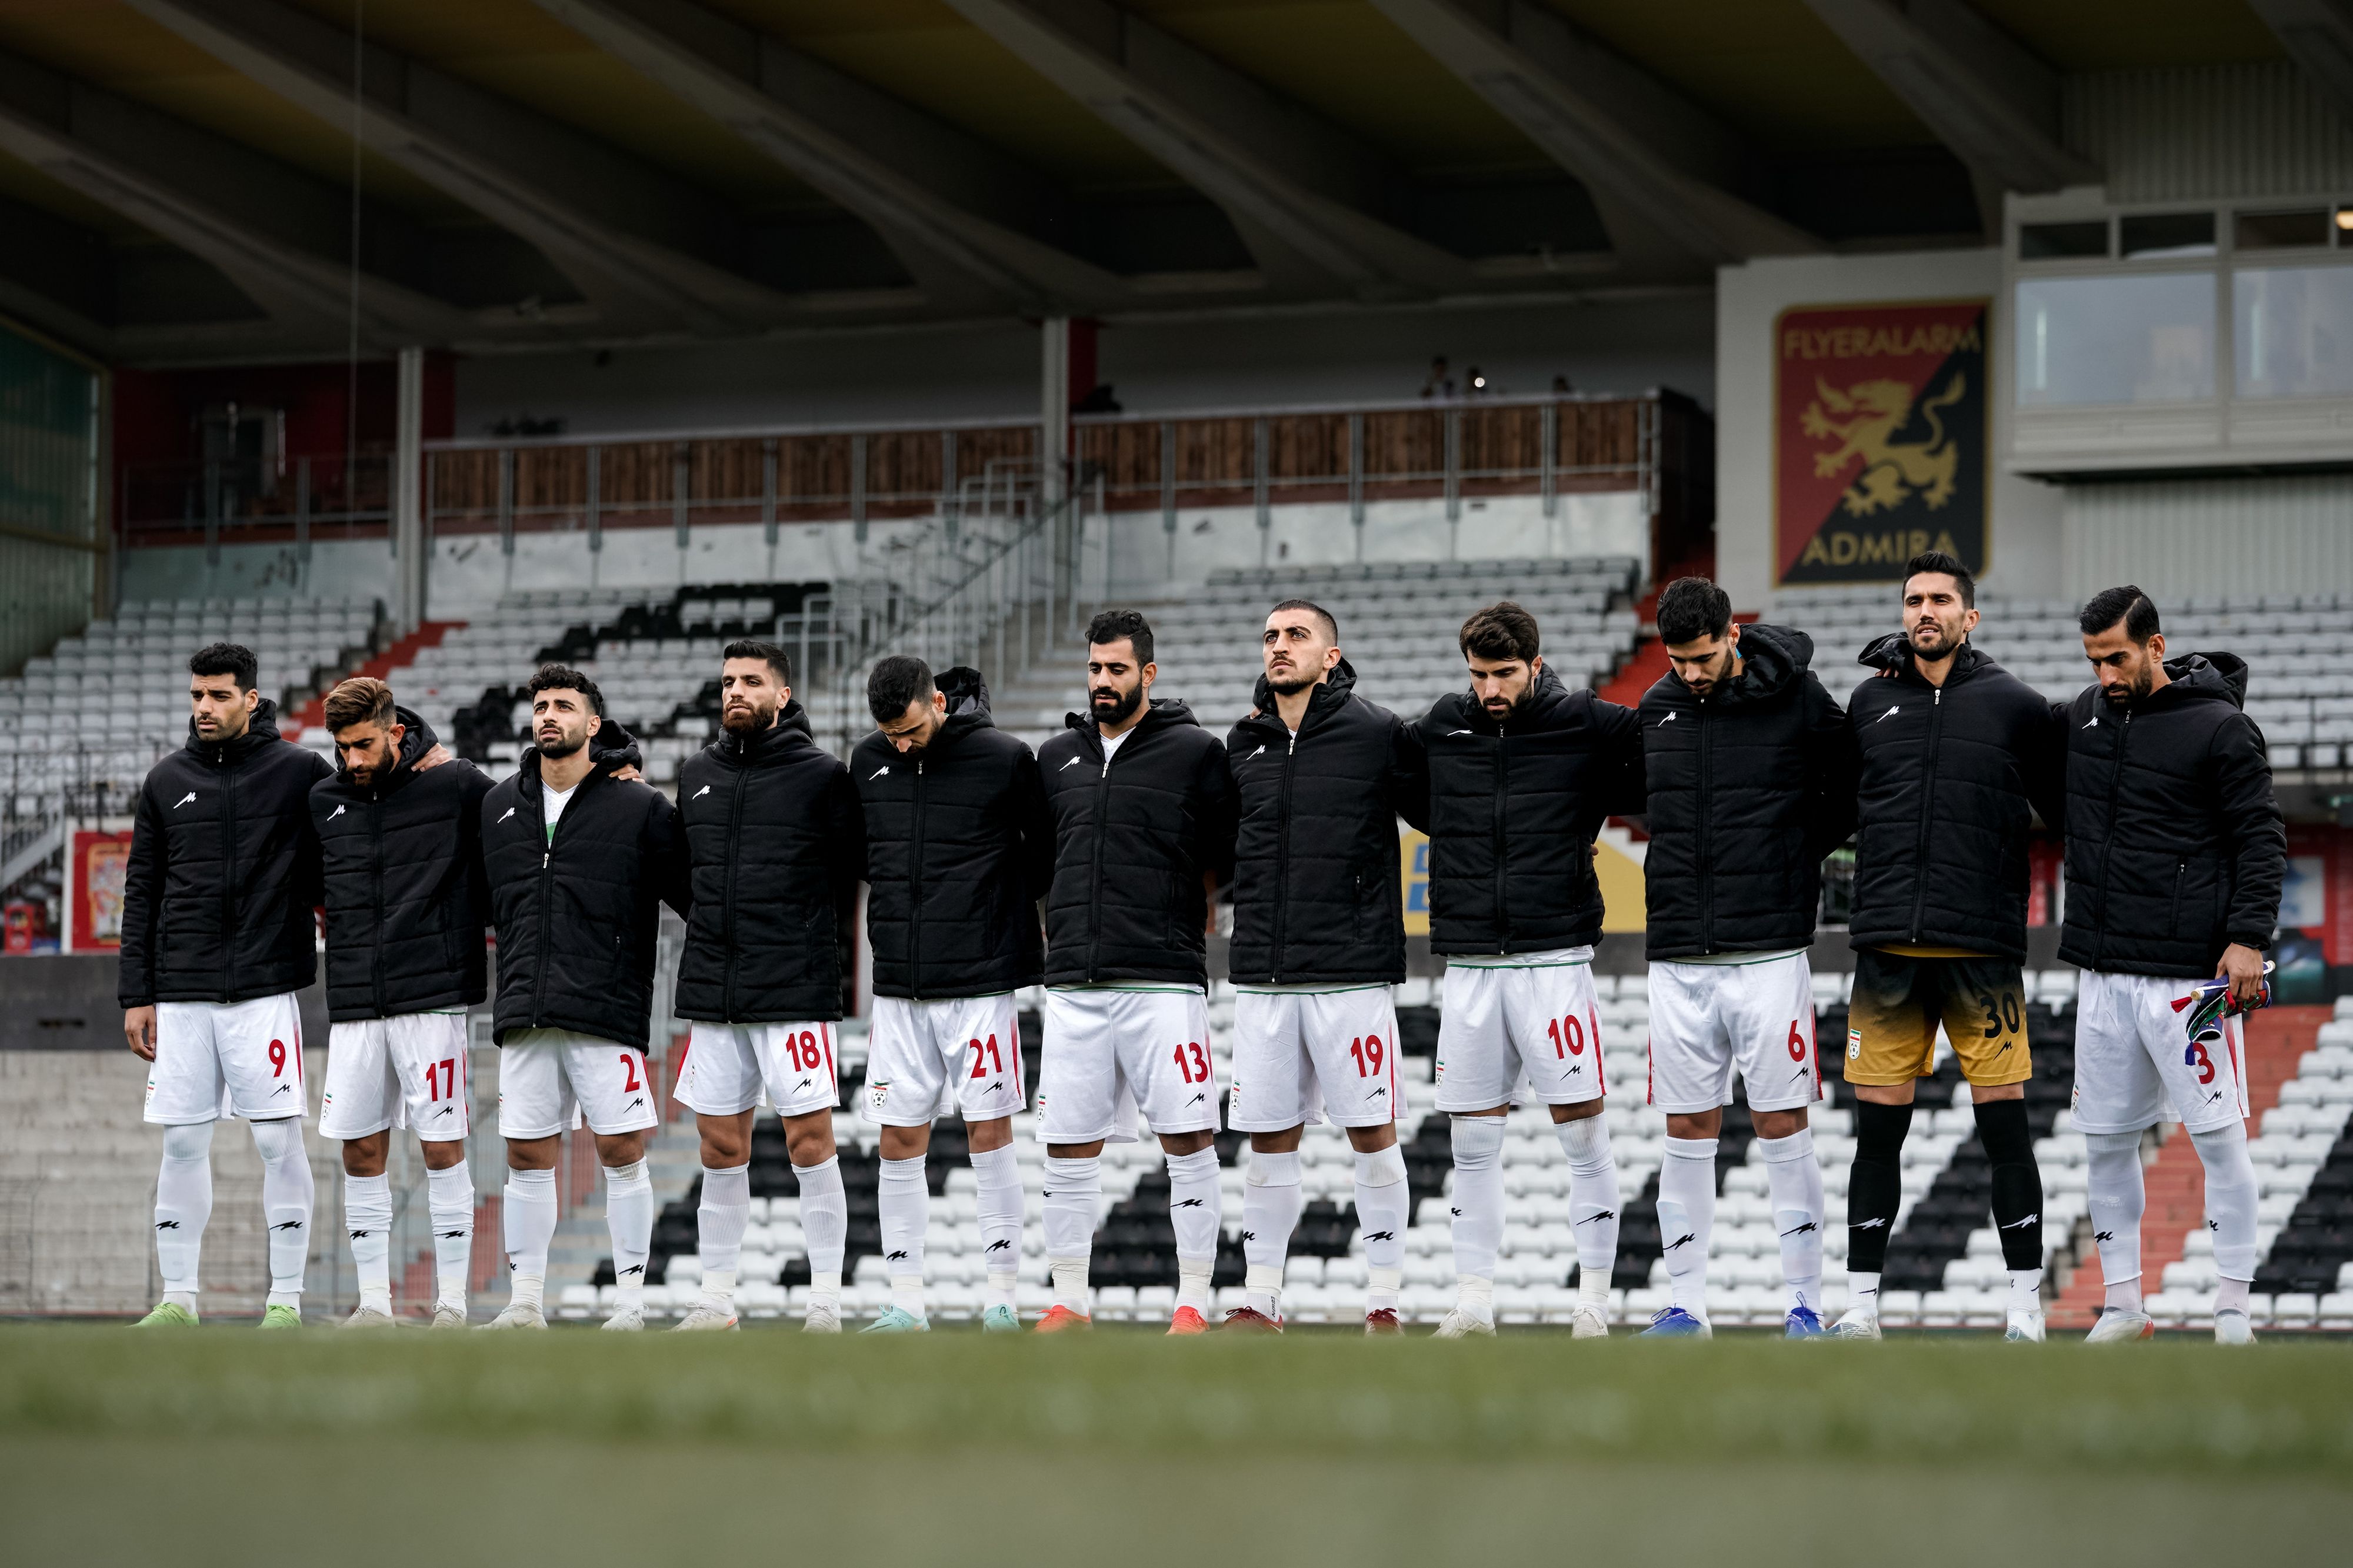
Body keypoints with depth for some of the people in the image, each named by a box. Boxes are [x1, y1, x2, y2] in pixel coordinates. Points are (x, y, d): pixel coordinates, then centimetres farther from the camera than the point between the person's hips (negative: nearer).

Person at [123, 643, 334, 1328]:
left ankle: (286, 1299, 3)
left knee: (280, 1141, -4)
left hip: (265, 989, -3)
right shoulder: (167, 781, 11)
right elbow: (142, 892, 13)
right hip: (181, 995, 3)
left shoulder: (302, 773, 1)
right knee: (183, 1144, 4)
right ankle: (177, 1298, 11)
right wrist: (136, 995, 8)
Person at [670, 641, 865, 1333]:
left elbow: (853, 874, 1)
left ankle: (825, 1301, 1)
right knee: (721, 1149, 7)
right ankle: (717, 1300, 13)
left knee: (810, 1143, -5)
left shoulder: (822, 775, -3)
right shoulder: (696, 775, 12)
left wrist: (814, 943, 1)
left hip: (796, 991, -5)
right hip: (711, 991, 5)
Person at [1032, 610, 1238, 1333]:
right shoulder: (1057, 756, 14)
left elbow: (1226, 861, 7)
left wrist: (1189, 918, 3)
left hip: (1164, 981, -4)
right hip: (1073, 983, 4)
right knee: (1068, 1148, 4)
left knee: (1188, 1139, -5)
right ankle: (1068, 1303, 13)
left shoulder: (1195, 752, 1)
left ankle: (1193, 1302, 0)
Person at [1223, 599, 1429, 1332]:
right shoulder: (1244, 744, 10)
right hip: (1262, 974, 4)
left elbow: (1440, 815, 3)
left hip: (1353, 973, -4)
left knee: (1373, 1135, 1)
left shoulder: (1378, 734, -3)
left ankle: (1383, 1302, 8)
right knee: (1268, 1141, 7)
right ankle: (1260, 1304, 14)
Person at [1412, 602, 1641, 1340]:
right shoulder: (1441, 727, 7)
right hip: (1469, 966, 3)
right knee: (1473, 1142, 6)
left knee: (1583, 1133, -3)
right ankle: (1473, 1301, 13)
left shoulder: (1587, 726, -3)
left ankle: (1594, 1300, 4)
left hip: (1555, 960, -3)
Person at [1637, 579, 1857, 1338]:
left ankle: (1805, 1303, 5)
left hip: (1770, 953, -3)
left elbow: (1851, 792, 6)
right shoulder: (1657, 708, 7)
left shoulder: (1800, 700, -4)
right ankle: (1684, 1305, 11)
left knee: (1782, 1126, -2)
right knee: (1687, 1132, 5)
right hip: (1678, 955, 4)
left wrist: (1798, 856, 3)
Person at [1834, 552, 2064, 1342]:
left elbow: (2067, 808, 6)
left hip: (1983, 951, -2)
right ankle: (1862, 1303, 12)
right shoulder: (1870, 702, 9)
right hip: (1887, 950, 2)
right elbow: (1836, 808, 21)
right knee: (1877, 1129, 4)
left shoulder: (2013, 706, 2)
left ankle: (2026, 1306, 6)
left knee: (2005, 1127, -1)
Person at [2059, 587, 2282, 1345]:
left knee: (2218, 1136, -3)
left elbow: (2262, 839, -7)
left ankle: (2233, 1309, 4)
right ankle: (2122, 1305, 17)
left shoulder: (2219, 729, -8)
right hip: (2102, 971, 6)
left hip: (2188, 972, -6)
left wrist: (2249, 938, -17)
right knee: (2106, 1141, 8)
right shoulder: (2084, 715, 11)